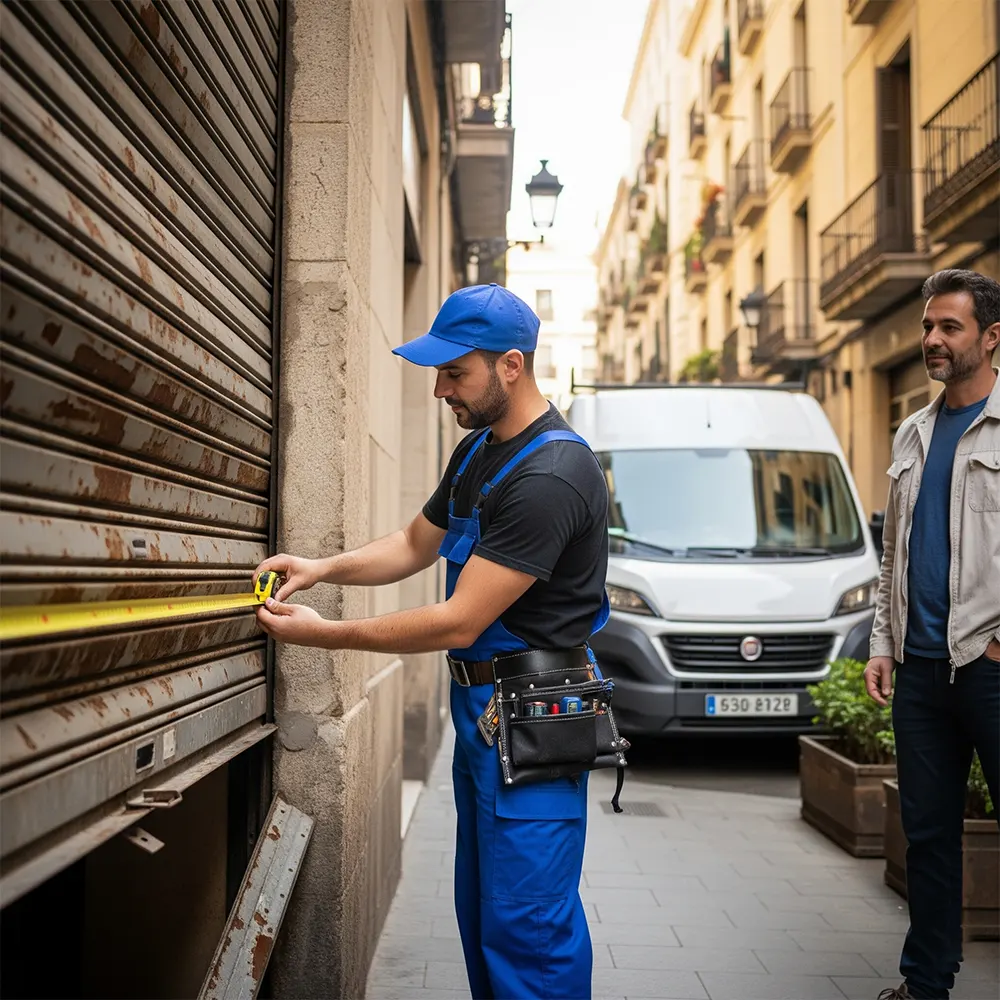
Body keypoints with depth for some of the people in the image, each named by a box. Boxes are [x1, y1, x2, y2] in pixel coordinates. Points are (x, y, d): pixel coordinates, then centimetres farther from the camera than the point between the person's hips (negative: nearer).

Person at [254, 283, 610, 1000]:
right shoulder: (478, 451, 10)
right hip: (480, 704, 10)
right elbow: (415, 545, 22)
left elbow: (459, 622, -23)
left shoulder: (550, 475, -22)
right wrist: (321, 569, 5)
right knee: (481, 913, 18)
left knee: (526, 928, -3)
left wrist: (324, 635, -16)